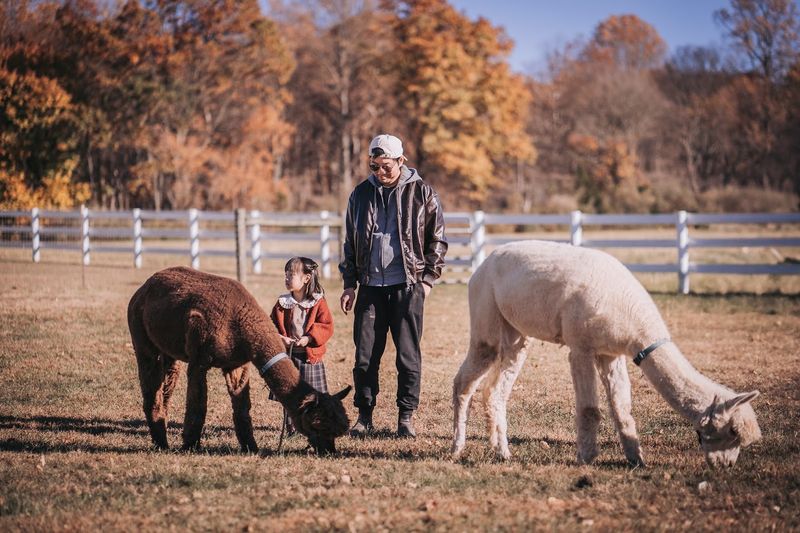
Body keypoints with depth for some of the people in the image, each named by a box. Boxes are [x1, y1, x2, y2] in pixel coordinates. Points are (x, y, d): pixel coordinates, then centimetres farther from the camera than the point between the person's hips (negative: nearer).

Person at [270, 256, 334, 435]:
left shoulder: (318, 302, -3)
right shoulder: (282, 303, 5)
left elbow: (327, 326, -8)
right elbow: (273, 325, 5)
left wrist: (309, 338, -19)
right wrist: (279, 338, -14)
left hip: (310, 355, -2)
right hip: (287, 354, 2)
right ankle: (291, 427, 13)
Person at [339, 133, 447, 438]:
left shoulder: (421, 193, 1)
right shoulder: (361, 194, 9)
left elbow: (437, 239, 6)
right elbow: (350, 242, 15)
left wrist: (428, 278, -2)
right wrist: (349, 284, 9)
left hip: (407, 286, -3)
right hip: (370, 287, 3)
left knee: (408, 356, 0)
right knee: (365, 356, 2)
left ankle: (406, 417, 9)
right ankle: (364, 416, 11)